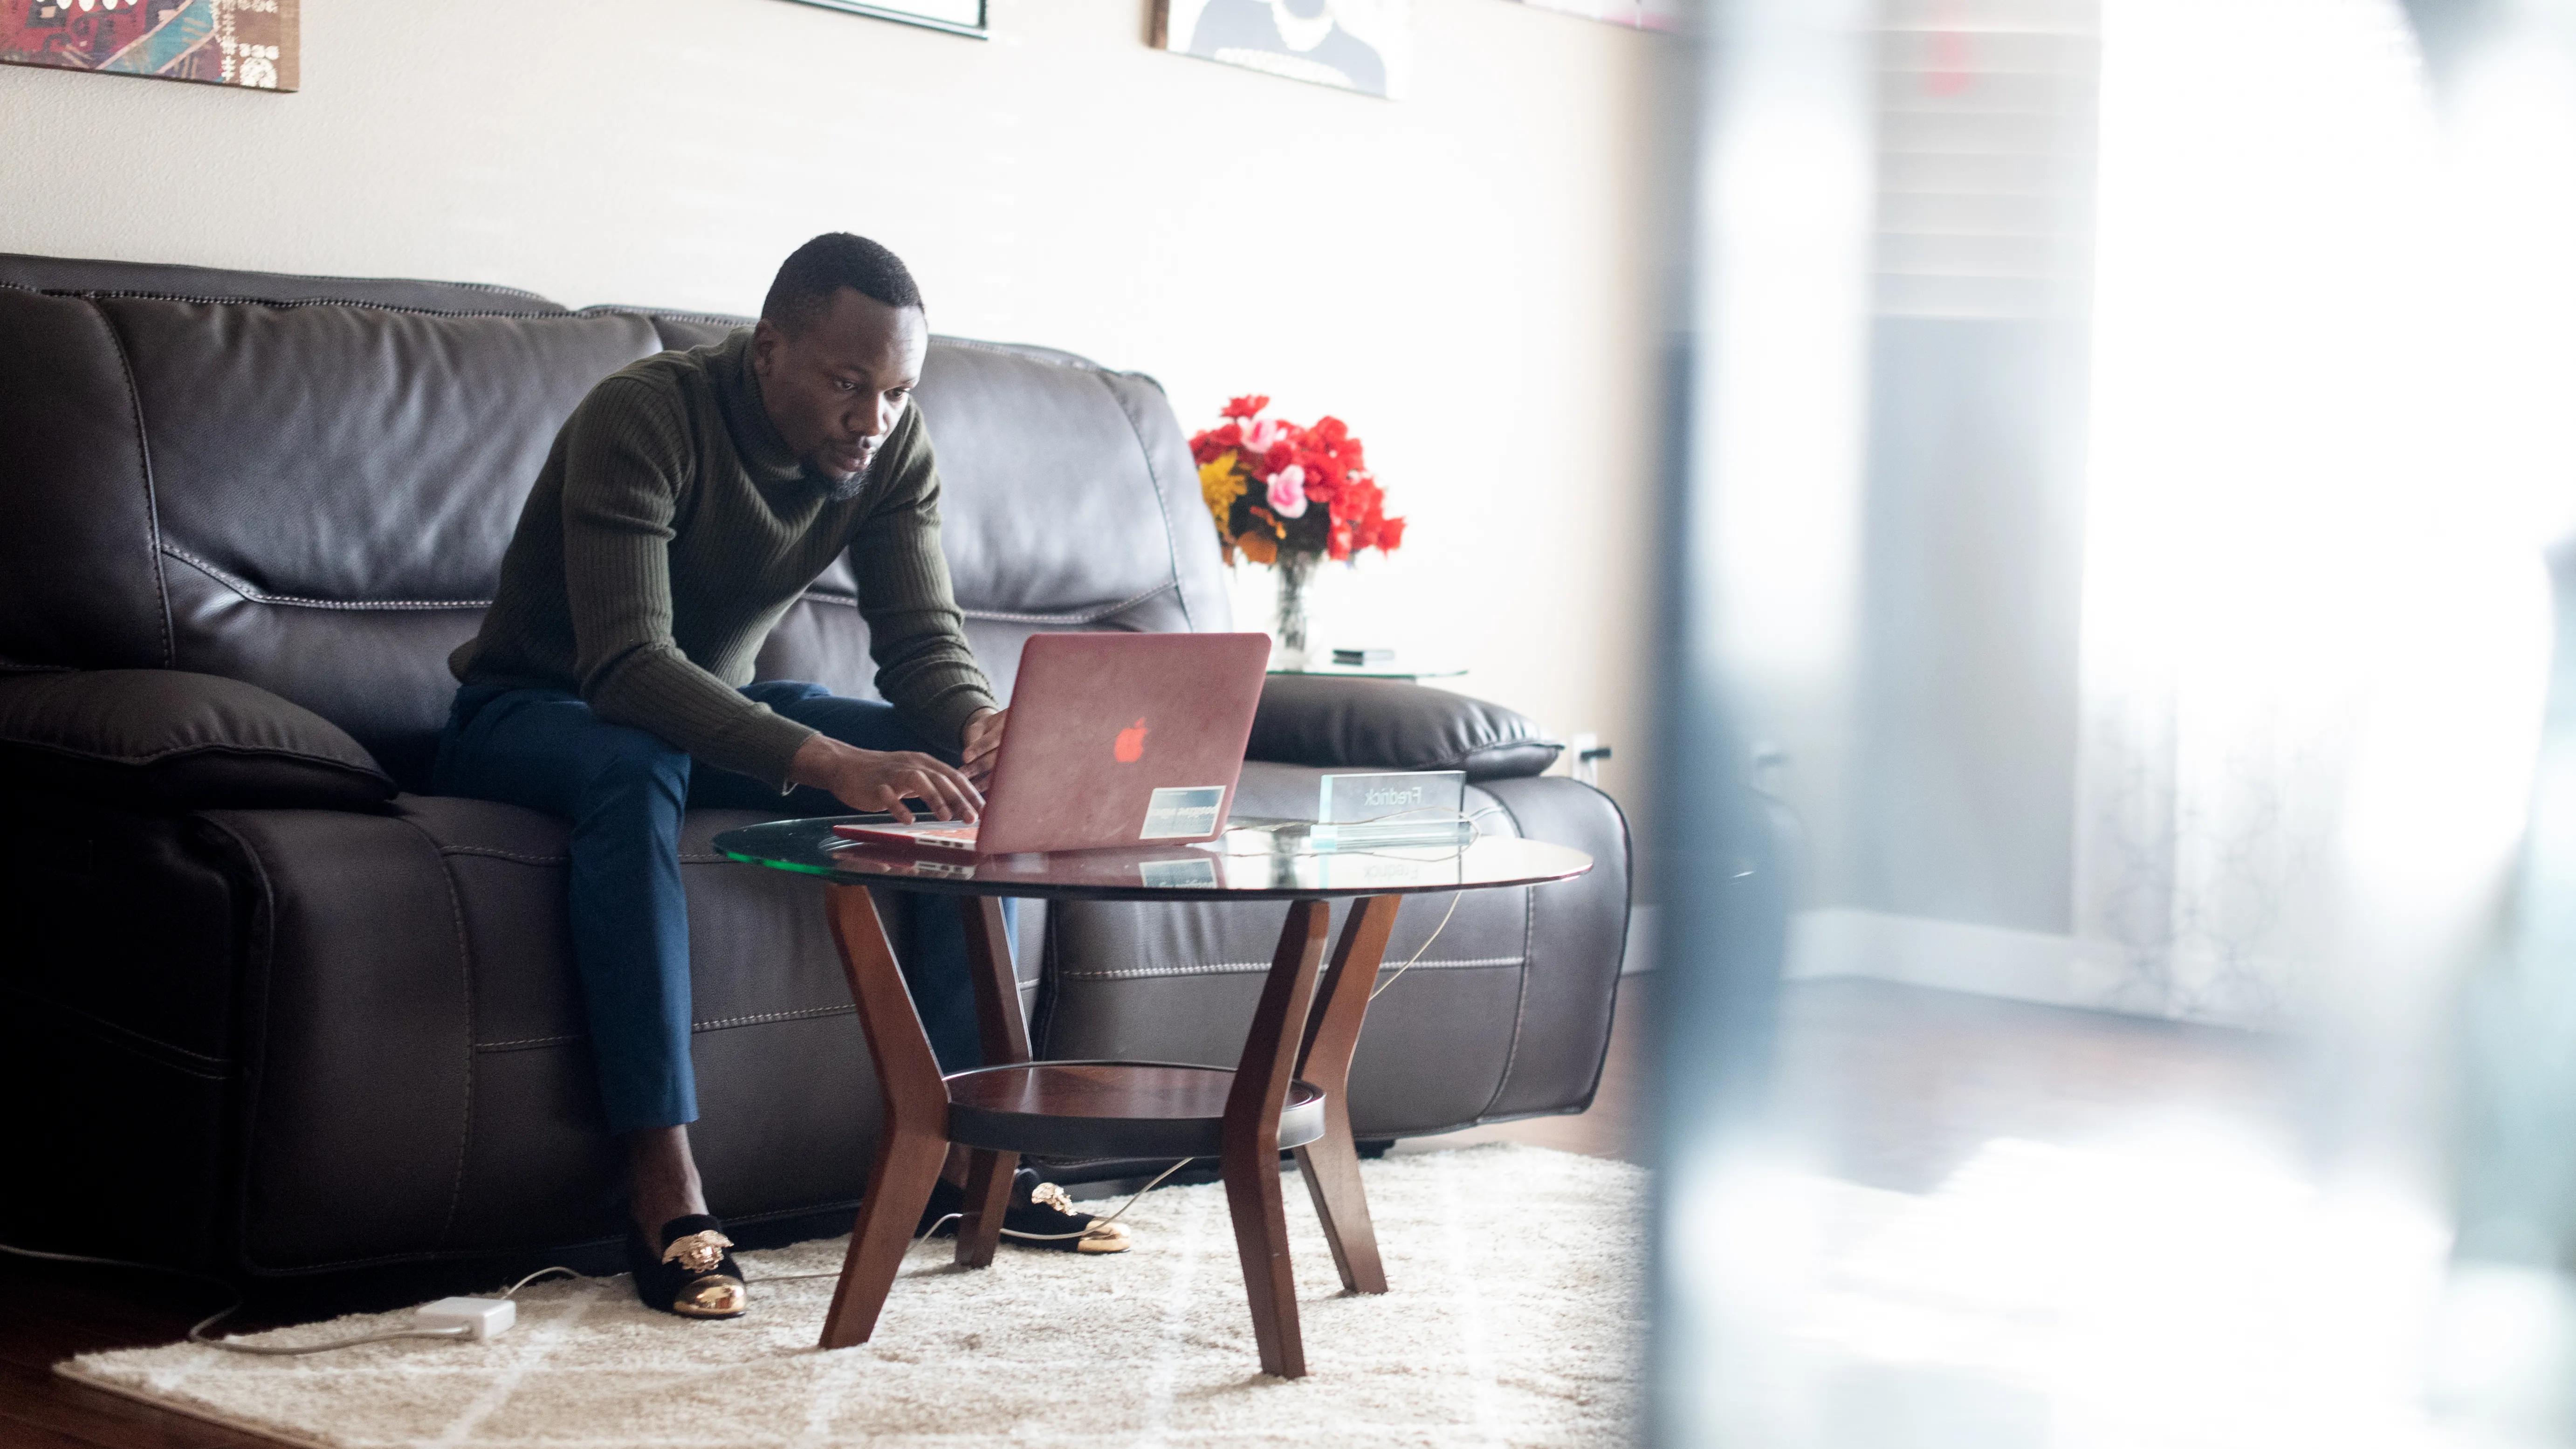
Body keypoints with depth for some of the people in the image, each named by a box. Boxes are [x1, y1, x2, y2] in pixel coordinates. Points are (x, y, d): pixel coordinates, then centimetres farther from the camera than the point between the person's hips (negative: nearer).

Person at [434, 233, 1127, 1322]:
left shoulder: (892, 443, -9)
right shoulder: (642, 417, -29)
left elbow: (923, 640, -11)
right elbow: (628, 669, -39)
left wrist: (978, 724, -36)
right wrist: (826, 762, -52)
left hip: (721, 707, 6)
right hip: (529, 712, -6)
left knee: (961, 765, -14)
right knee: (635, 766, -41)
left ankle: (963, 1143, -11)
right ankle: (664, 1191, -42)